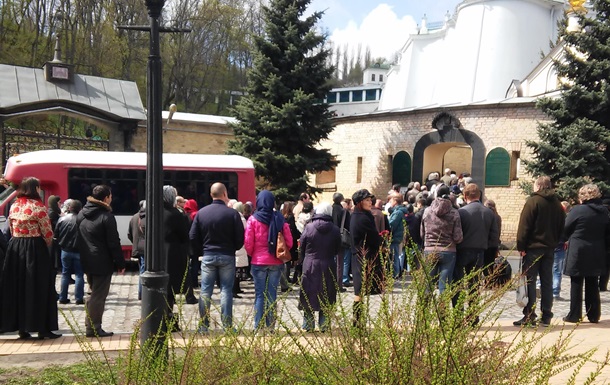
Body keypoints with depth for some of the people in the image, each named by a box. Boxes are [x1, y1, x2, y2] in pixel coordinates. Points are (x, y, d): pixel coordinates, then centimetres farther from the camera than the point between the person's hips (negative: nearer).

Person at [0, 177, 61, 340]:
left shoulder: (14, 206, 9)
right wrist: (46, 245, 7)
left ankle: (22, 329, 13)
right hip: (35, 249, -6)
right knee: (39, 288, 0)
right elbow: (47, 233, -12)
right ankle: (43, 329, 2)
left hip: (15, 248, 6)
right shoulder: (38, 206, -11)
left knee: (17, 287, 9)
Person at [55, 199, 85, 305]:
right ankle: (79, 298, 4)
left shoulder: (62, 219, -4)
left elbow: (56, 235, 3)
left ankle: (63, 298, 15)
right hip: (78, 251, -3)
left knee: (65, 274, 13)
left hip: (65, 251, 3)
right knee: (79, 274, 5)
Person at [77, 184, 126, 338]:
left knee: (94, 293, 19)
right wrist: (121, 263, -9)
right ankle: (93, 328, 2)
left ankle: (90, 325, 22)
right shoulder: (106, 216, -15)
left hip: (87, 261, 8)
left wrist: (83, 256, 18)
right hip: (102, 263, -8)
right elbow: (114, 243, -15)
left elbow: (79, 238, 13)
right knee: (99, 295, -1)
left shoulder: (81, 214, 9)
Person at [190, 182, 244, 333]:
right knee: (226, 290, 4)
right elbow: (240, 238, -7)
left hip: (208, 256, 2)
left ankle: (204, 326, 10)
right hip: (227, 257, -2)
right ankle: (227, 326, 4)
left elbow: (193, 237, 0)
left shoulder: (201, 213, -1)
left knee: (205, 291, 8)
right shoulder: (232, 213, -9)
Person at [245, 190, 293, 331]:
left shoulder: (253, 219, -7)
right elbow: (289, 241, -3)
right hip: (276, 262, 2)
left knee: (259, 294, 6)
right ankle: (271, 326, 10)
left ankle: (258, 327, 4)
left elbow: (248, 243, -7)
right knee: (272, 294, 8)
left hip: (259, 262, -2)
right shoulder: (279, 219, -2)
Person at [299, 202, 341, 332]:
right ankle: (324, 325, 9)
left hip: (310, 265, -1)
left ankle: (308, 325, 10)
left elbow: (302, 247, 1)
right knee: (326, 298, 8)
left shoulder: (309, 227, -8)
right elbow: (337, 249, 5)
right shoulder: (335, 230, -5)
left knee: (309, 295, 8)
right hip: (328, 266, 1)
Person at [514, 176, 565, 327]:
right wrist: (554, 242, 17)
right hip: (550, 248, 6)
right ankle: (546, 316, 11)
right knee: (547, 282, 9)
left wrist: (521, 246, -11)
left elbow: (524, 226, -14)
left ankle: (529, 316, -6)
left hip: (533, 247, -6)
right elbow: (561, 227, 14)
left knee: (529, 282, -3)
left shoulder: (533, 201, -10)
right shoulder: (557, 204, 10)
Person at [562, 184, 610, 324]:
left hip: (578, 253, -5)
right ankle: (594, 315, 15)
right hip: (596, 255, 5)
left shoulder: (577, 210, -13)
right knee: (593, 285, 12)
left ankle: (574, 315, 6)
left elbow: (566, 229, -5)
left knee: (576, 284, 3)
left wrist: (570, 240, 15)